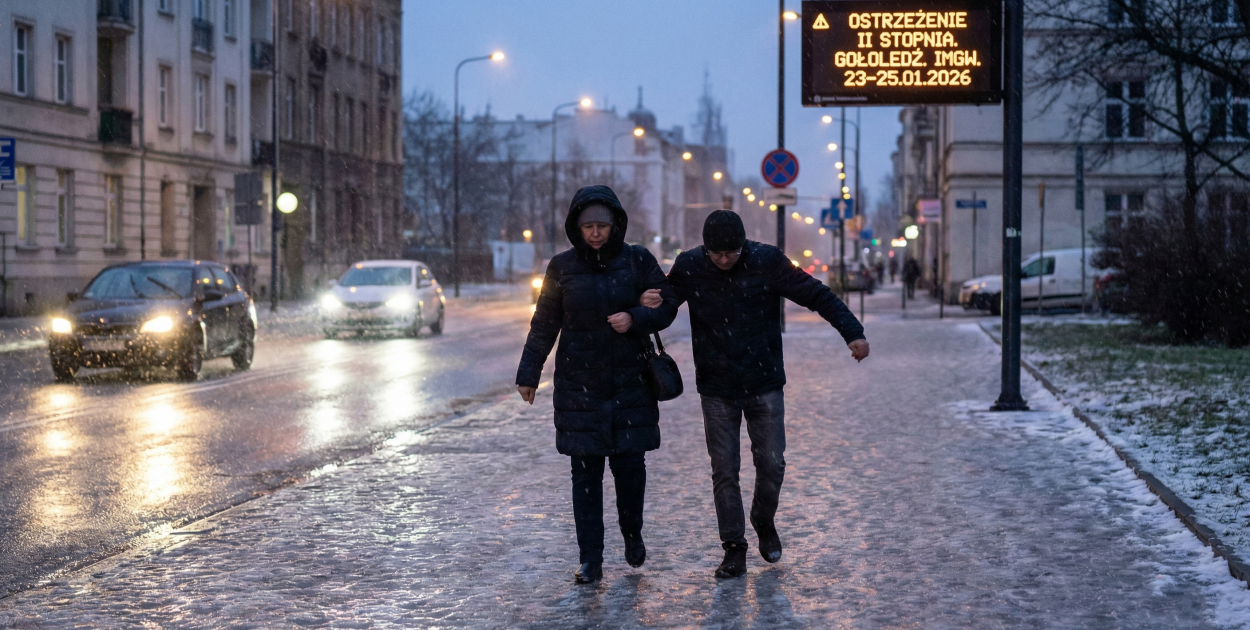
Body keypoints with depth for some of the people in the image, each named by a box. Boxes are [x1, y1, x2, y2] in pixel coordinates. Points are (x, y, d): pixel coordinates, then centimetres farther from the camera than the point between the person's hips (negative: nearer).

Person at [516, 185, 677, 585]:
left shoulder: (638, 261, 0)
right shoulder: (563, 267, 2)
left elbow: (666, 308, 3)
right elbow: (544, 326, 6)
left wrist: (634, 318, -17)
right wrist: (528, 375, 6)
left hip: (630, 382, 0)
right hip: (579, 384, 0)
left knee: (630, 463, -1)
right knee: (586, 471, 0)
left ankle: (632, 533, 28)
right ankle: (590, 561, 4)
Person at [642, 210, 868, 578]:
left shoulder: (767, 261, -10)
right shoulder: (689, 267, -7)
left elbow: (816, 295, -5)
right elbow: (667, 305, 7)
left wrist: (853, 333, -13)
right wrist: (652, 307, -18)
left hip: (764, 385, 0)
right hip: (717, 389, 1)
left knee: (771, 464, 1)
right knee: (724, 470, 1)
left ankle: (764, 523, 30)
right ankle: (734, 549, 11)